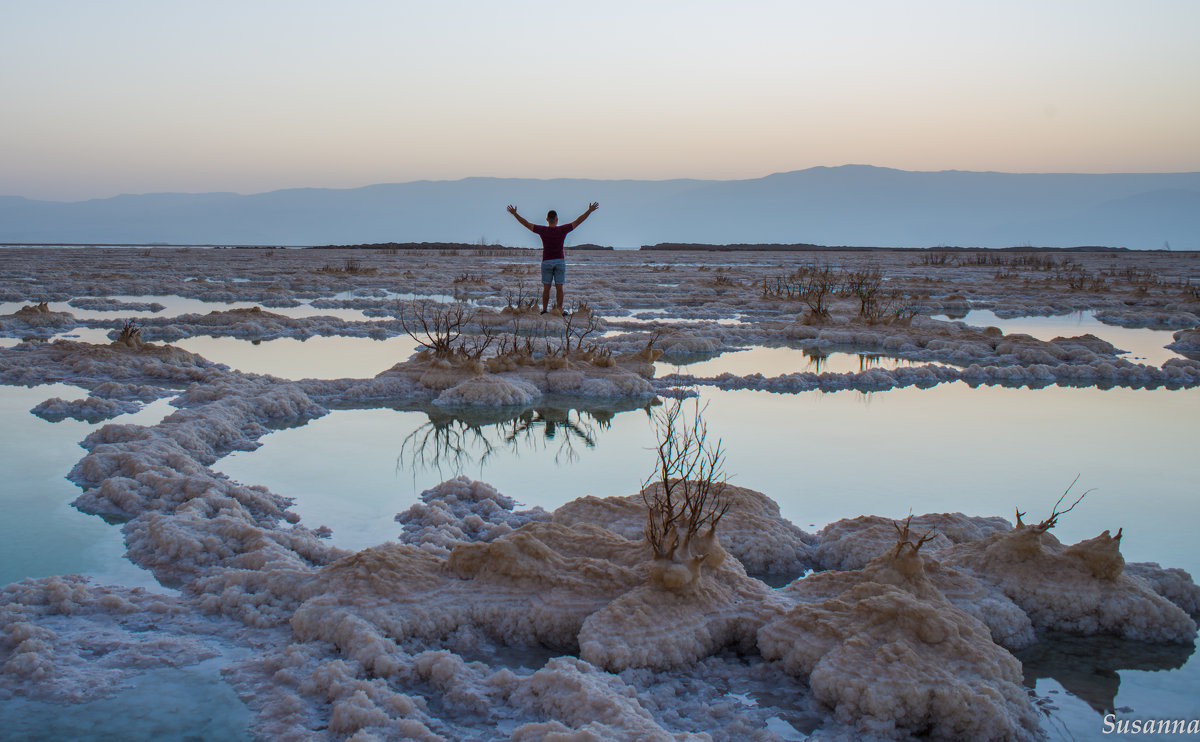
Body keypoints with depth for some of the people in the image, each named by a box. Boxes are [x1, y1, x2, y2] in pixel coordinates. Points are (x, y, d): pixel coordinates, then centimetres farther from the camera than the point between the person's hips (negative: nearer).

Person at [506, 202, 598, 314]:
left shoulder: (542, 230, -8)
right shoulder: (562, 230, -7)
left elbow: (526, 223, -3)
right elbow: (578, 221, -3)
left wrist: (514, 213, 5)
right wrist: (589, 211, 3)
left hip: (546, 261, 0)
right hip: (560, 261, 0)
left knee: (546, 288, 3)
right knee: (559, 287, 2)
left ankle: (544, 310, 2)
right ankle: (560, 309, 1)